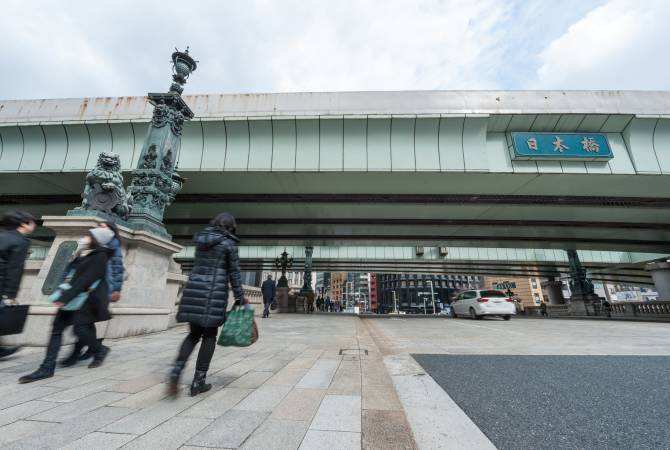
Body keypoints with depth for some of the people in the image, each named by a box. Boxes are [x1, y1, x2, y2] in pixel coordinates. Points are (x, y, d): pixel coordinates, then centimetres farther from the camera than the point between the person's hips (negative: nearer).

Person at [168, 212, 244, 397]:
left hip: (193, 289, 5)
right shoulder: (229, 243, -4)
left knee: (194, 334, 17)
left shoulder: (201, 238, 12)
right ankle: (198, 381, 12)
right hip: (214, 292, -5)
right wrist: (240, 298, 2)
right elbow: (234, 273, -4)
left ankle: (176, 370, -1)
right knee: (209, 336, 7)